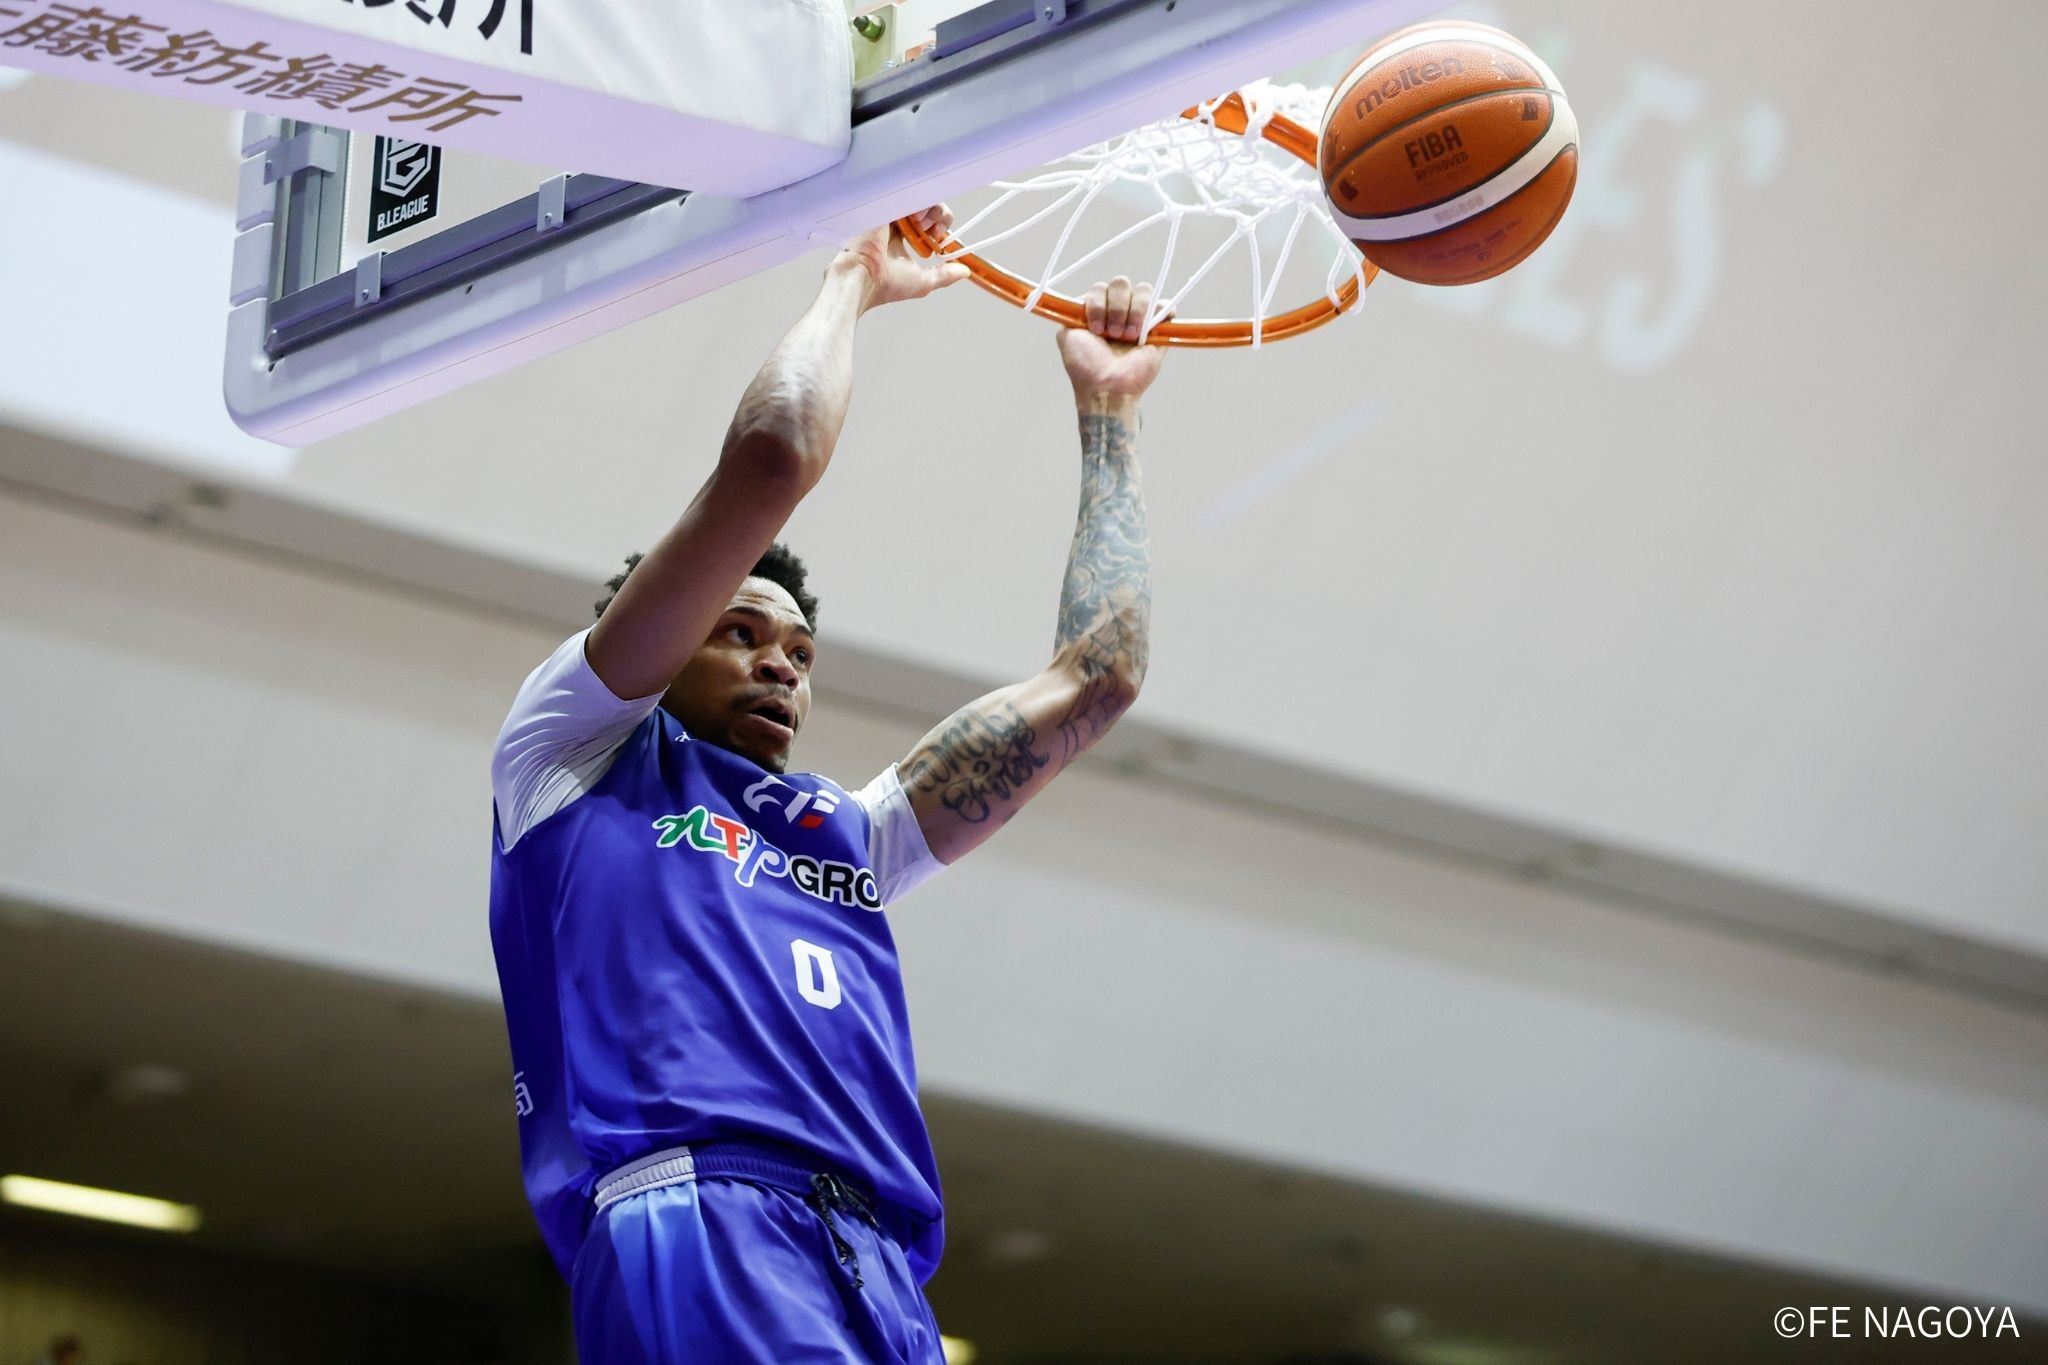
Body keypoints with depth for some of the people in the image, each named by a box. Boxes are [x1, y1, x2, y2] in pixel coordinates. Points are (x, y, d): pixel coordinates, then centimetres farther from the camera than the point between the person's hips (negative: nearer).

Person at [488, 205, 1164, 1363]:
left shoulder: (846, 834, 35)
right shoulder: (575, 757, 20)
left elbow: (1091, 681, 34)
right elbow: (768, 461, 13)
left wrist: (1108, 411, 42)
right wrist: (854, 283, 30)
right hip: (696, 1231, -7)